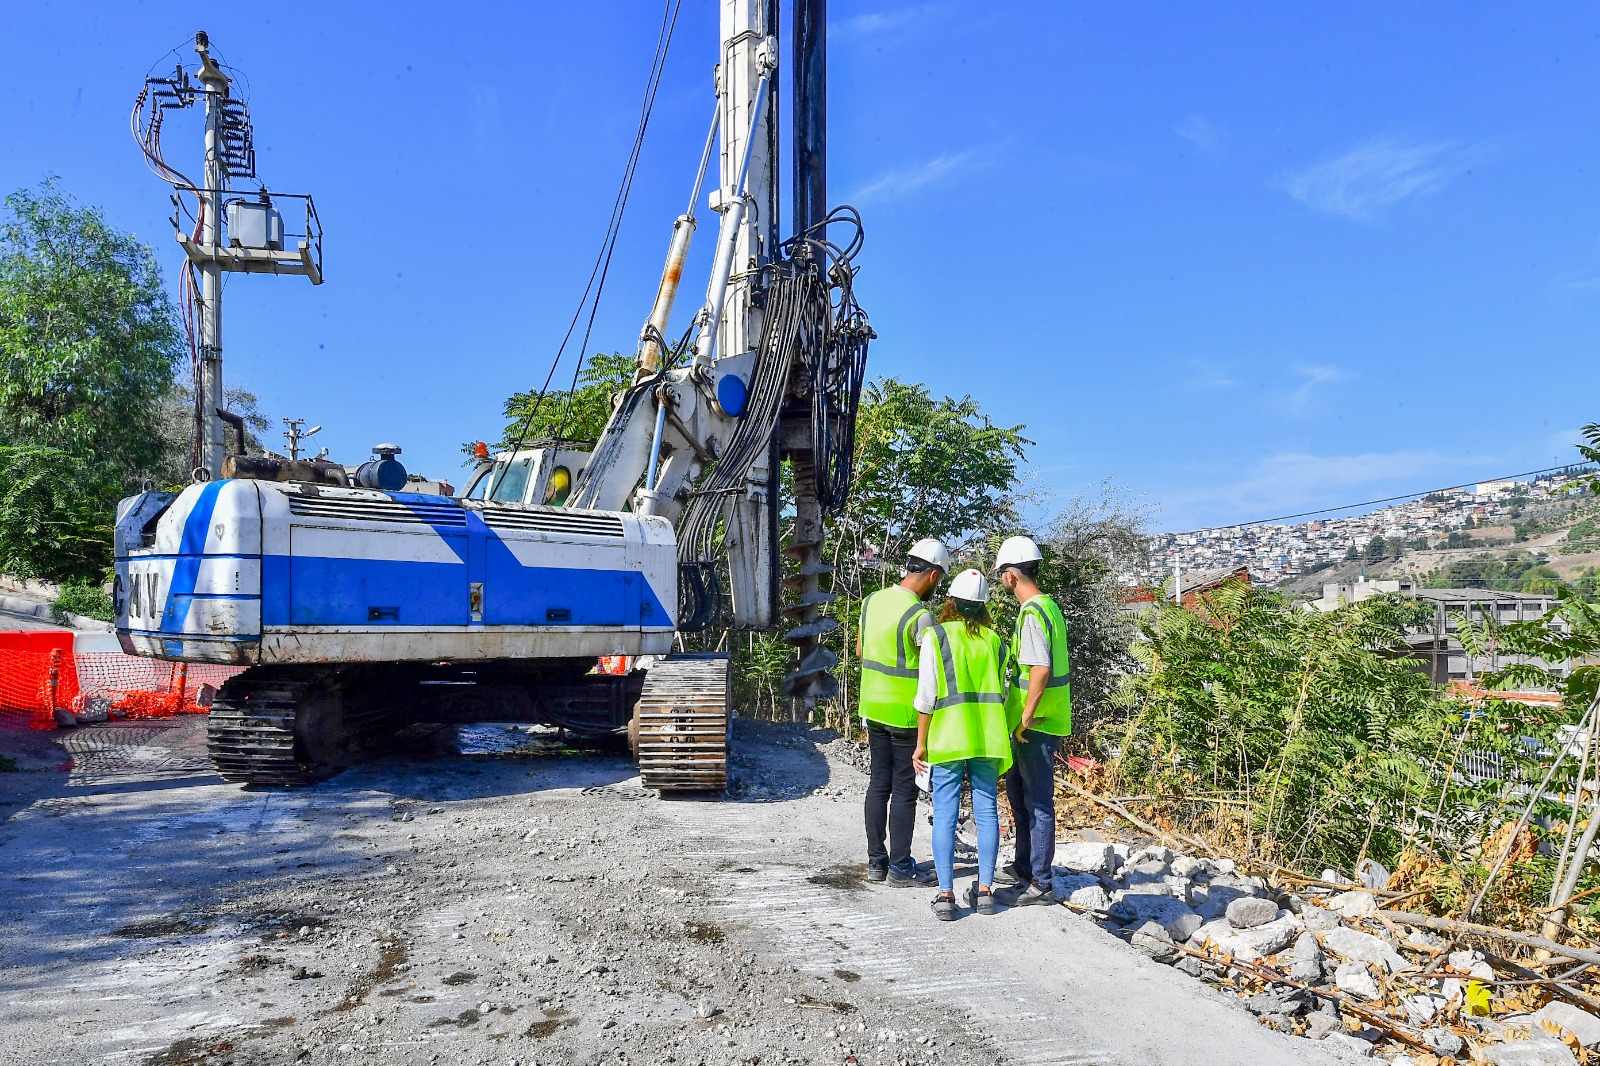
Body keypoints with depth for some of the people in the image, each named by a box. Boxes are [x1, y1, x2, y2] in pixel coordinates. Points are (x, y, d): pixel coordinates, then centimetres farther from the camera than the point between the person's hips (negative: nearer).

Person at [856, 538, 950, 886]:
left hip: (874, 708, 7)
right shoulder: (920, 615, -20)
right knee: (905, 791, 3)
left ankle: (876, 862, 21)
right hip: (906, 713, -7)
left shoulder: (872, 601, 3)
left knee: (878, 785, 14)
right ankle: (900, 867, 11)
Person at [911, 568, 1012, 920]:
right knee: (986, 812, 10)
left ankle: (945, 895, 0)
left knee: (945, 815, 1)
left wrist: (921, 744, 2)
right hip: (988, 739, 3)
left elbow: (927, 697, -5)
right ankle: (984, 890, 16)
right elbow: (1001, 695, 11)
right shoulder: (995, 641, 8)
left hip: (947, 739, -3)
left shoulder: (936, 636, -4)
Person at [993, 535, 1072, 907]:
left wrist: (1025, 719, -21)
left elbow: (1040, 670, -28)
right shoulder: (1047, 605, 11)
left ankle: (1041, 884, 11)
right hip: (1037, 720, 10)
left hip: (1036, 726, -10)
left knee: (1038, 801, 0)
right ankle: (1024, 867, 34)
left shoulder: (1033, 613, -20)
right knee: (1017, 789, 21)